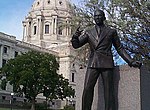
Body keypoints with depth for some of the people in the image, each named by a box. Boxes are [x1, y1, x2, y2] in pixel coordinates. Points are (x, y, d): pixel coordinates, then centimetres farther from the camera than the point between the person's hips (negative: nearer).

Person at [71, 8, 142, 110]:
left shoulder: (111, 32, 15)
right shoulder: (88, 32, 19)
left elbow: (120, 48, 16)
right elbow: (76, 45, 15)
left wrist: (131, 61, 7)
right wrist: (75, 37, -8)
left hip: (106, 63, -1)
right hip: (93, 64, 1)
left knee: (109, 91, -7)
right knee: (87, 89, -12)